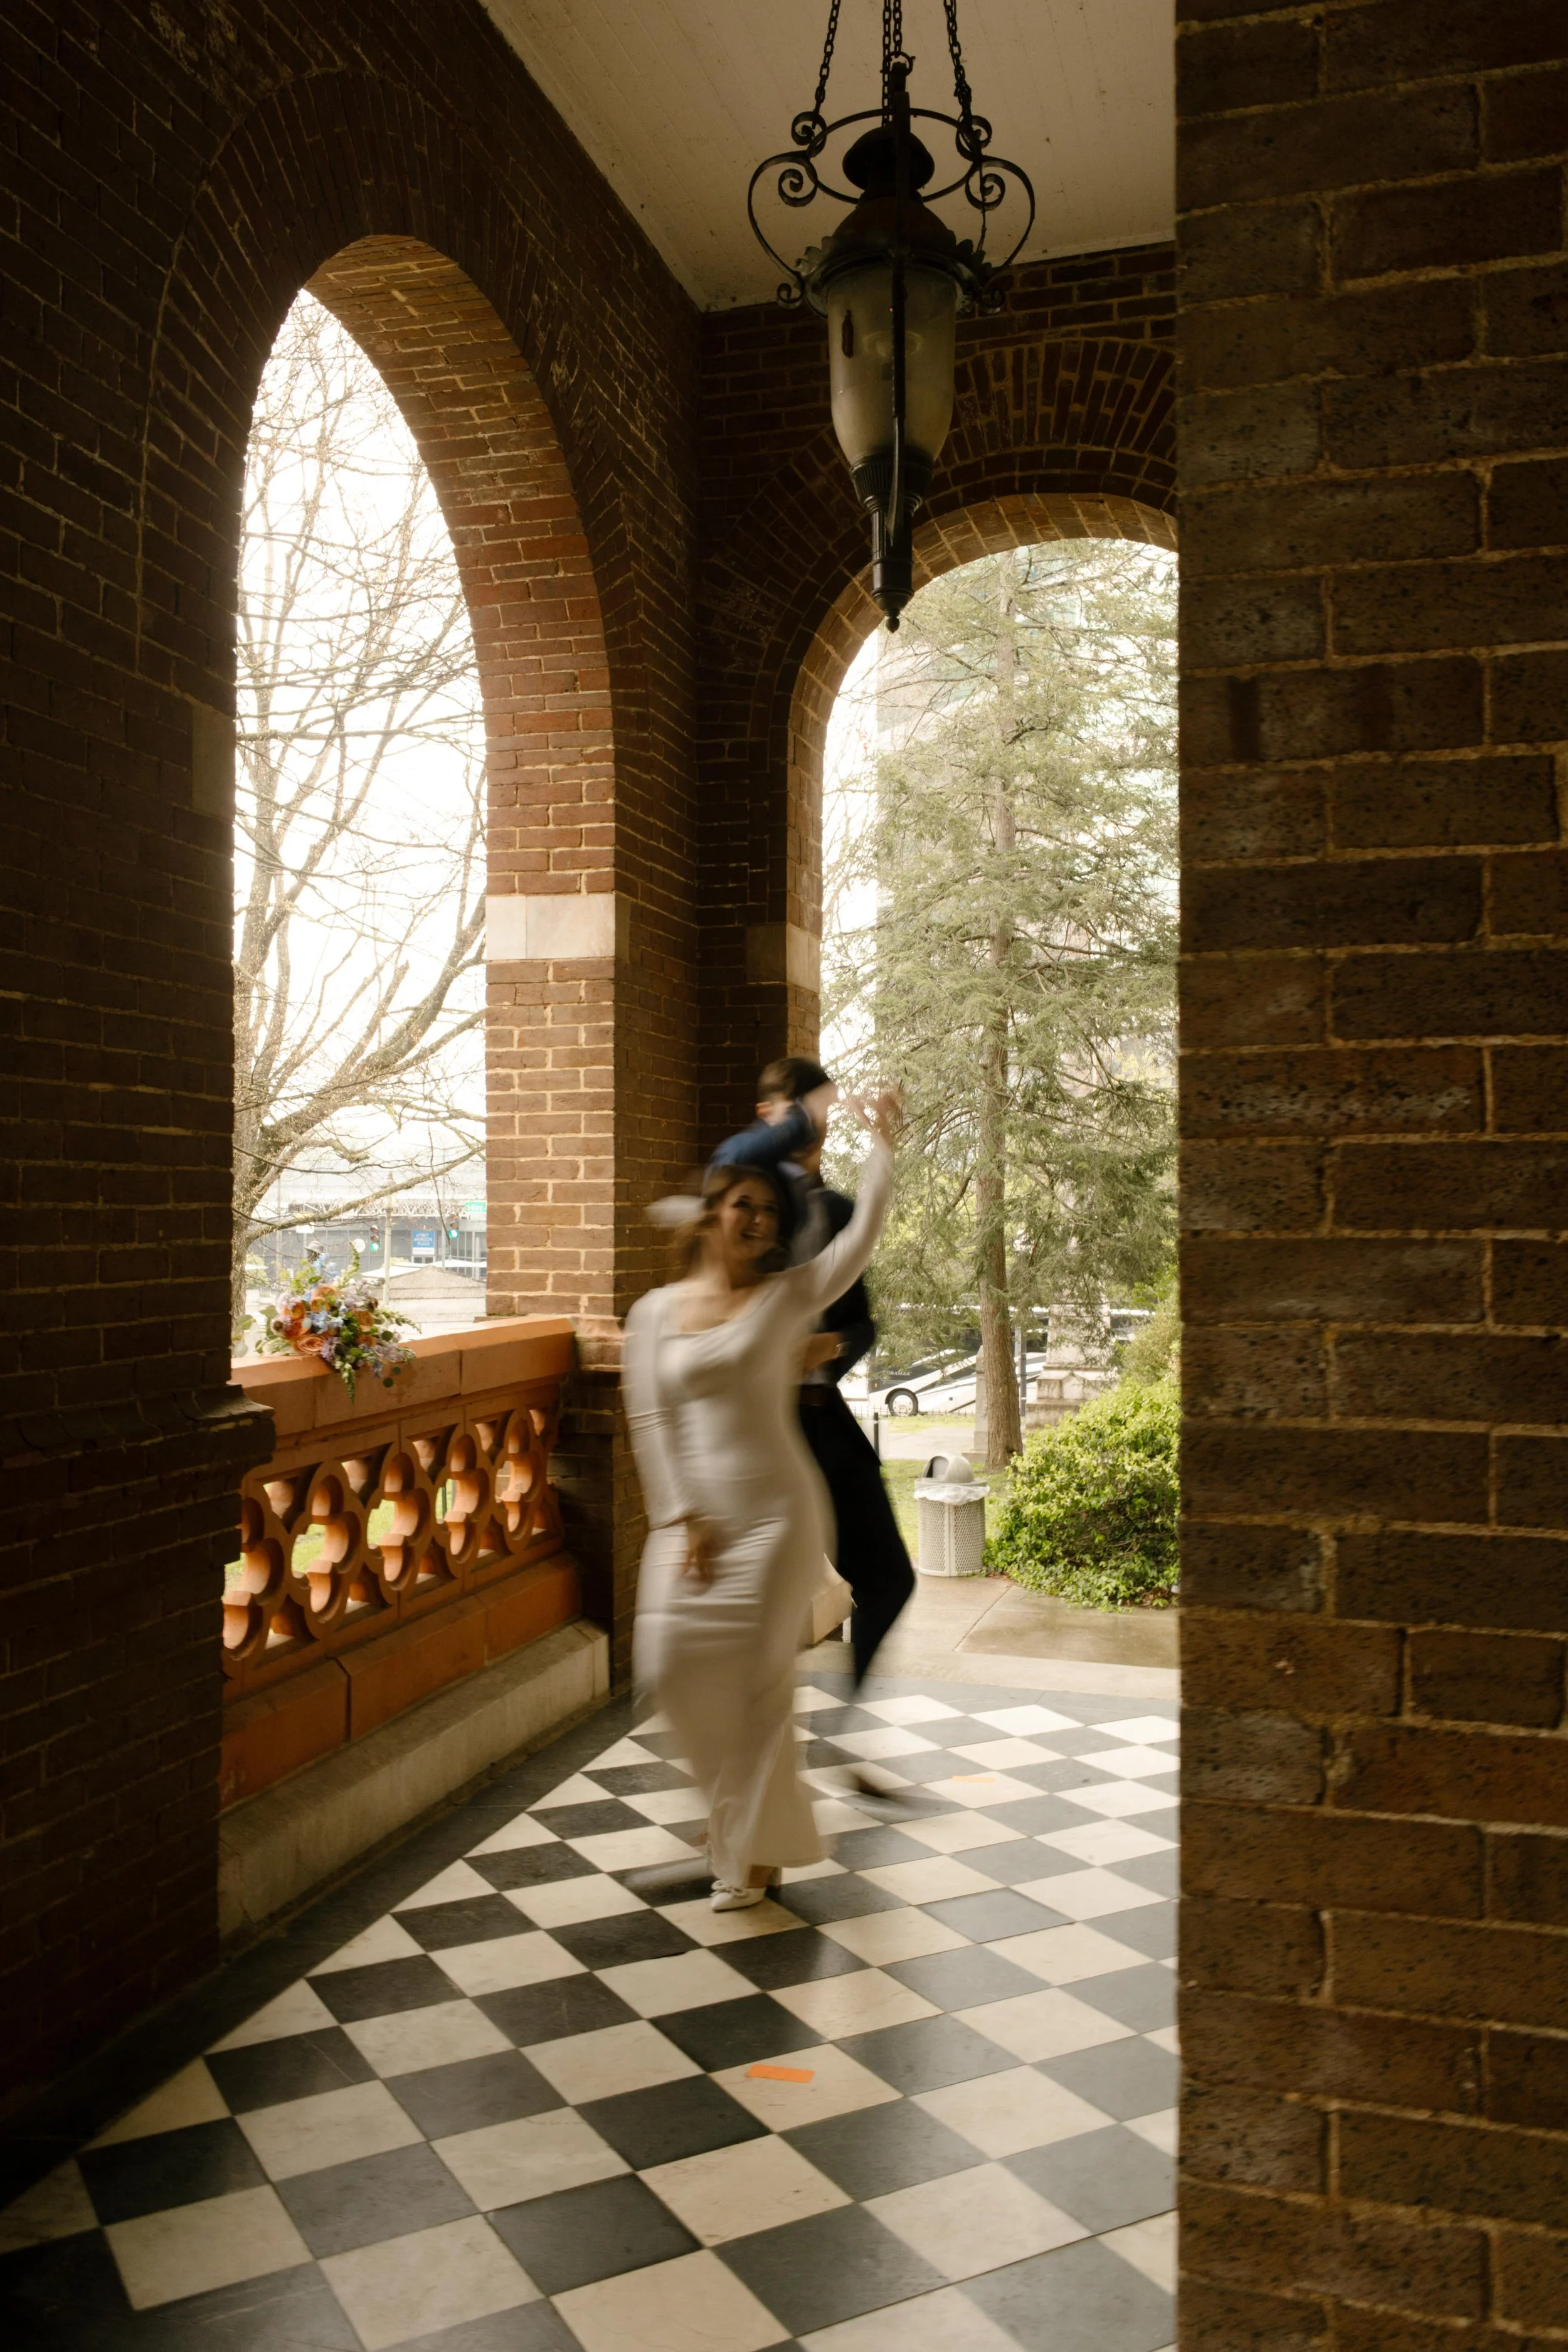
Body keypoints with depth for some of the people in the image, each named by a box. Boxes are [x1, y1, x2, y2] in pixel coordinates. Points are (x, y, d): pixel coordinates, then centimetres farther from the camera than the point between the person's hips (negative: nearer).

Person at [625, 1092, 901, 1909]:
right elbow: (648, 1420, 0)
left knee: (756, 1677, 1)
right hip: (691, 1518, 2)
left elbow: (862, 1233, -8)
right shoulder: (656, 1311, 5)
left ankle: (750, 1851, 20)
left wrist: (881, 1142, -7)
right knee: (673, 1663, -3)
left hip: (774, 1513, -2)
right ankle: (741, 1814, 26)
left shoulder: (789, 1296, 1)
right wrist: (679, 1518, -7)